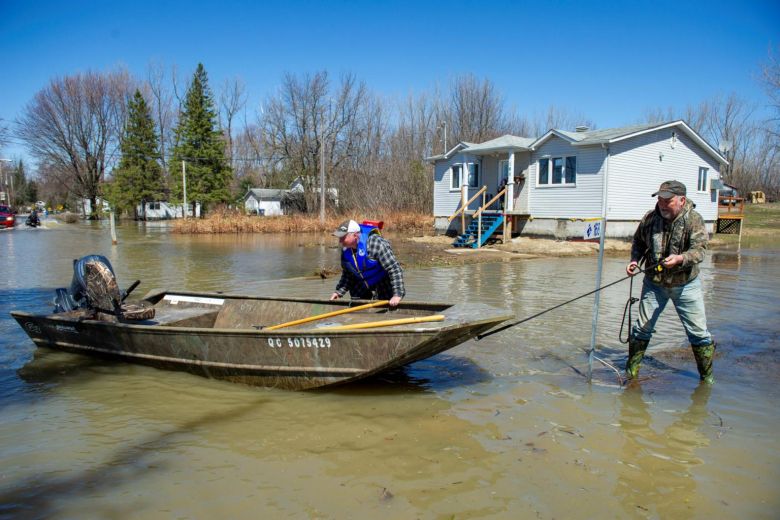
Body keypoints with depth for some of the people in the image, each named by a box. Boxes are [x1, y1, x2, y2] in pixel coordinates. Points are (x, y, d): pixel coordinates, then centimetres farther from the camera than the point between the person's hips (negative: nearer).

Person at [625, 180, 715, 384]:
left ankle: (707, 376, 24)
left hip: (685, 285, -2)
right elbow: (638, 242, 11)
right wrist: (634, 260, -6)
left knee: (698, 332, 6)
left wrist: (680, 258, -43)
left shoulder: (694, 220, -14)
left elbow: (699, 249, -23)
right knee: (642, 328, 9)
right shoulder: (650, 218, -4)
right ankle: (631, 371, 24)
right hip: (654, 284, 2)